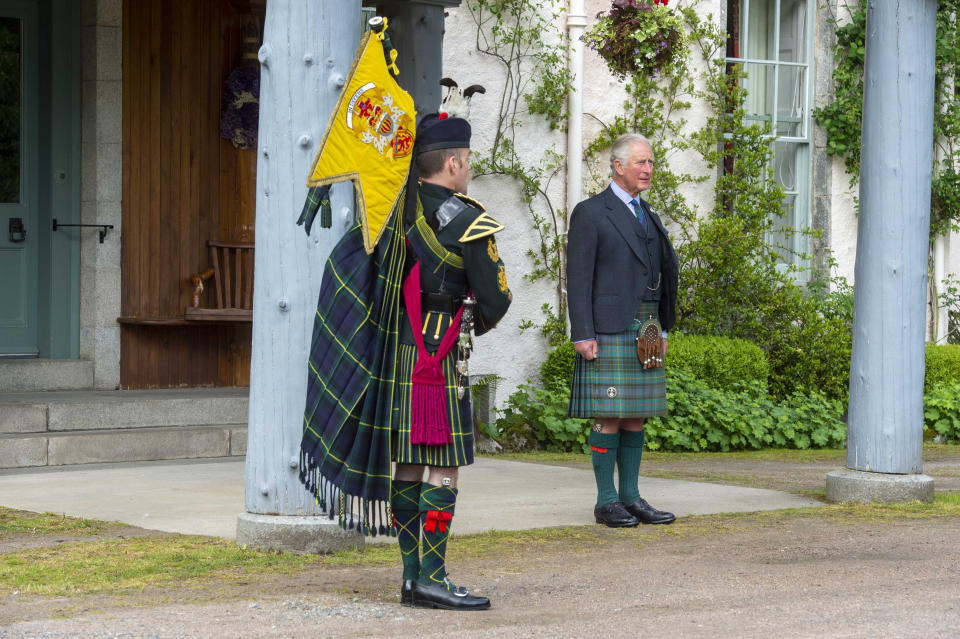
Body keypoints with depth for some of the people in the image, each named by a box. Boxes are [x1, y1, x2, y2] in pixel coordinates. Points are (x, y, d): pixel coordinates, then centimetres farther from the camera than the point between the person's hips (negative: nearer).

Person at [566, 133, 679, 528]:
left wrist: (662, 330, 15)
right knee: (609, 417, -7)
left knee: (636, 415, 7)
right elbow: (578, 277, -9)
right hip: (609, 330, -7)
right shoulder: (590, 213, -4)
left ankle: (631, 498, 11)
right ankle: (606, 502, -2)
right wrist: (583, 336, -15)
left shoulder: (648, 216, 17)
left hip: (644, 331, 7)